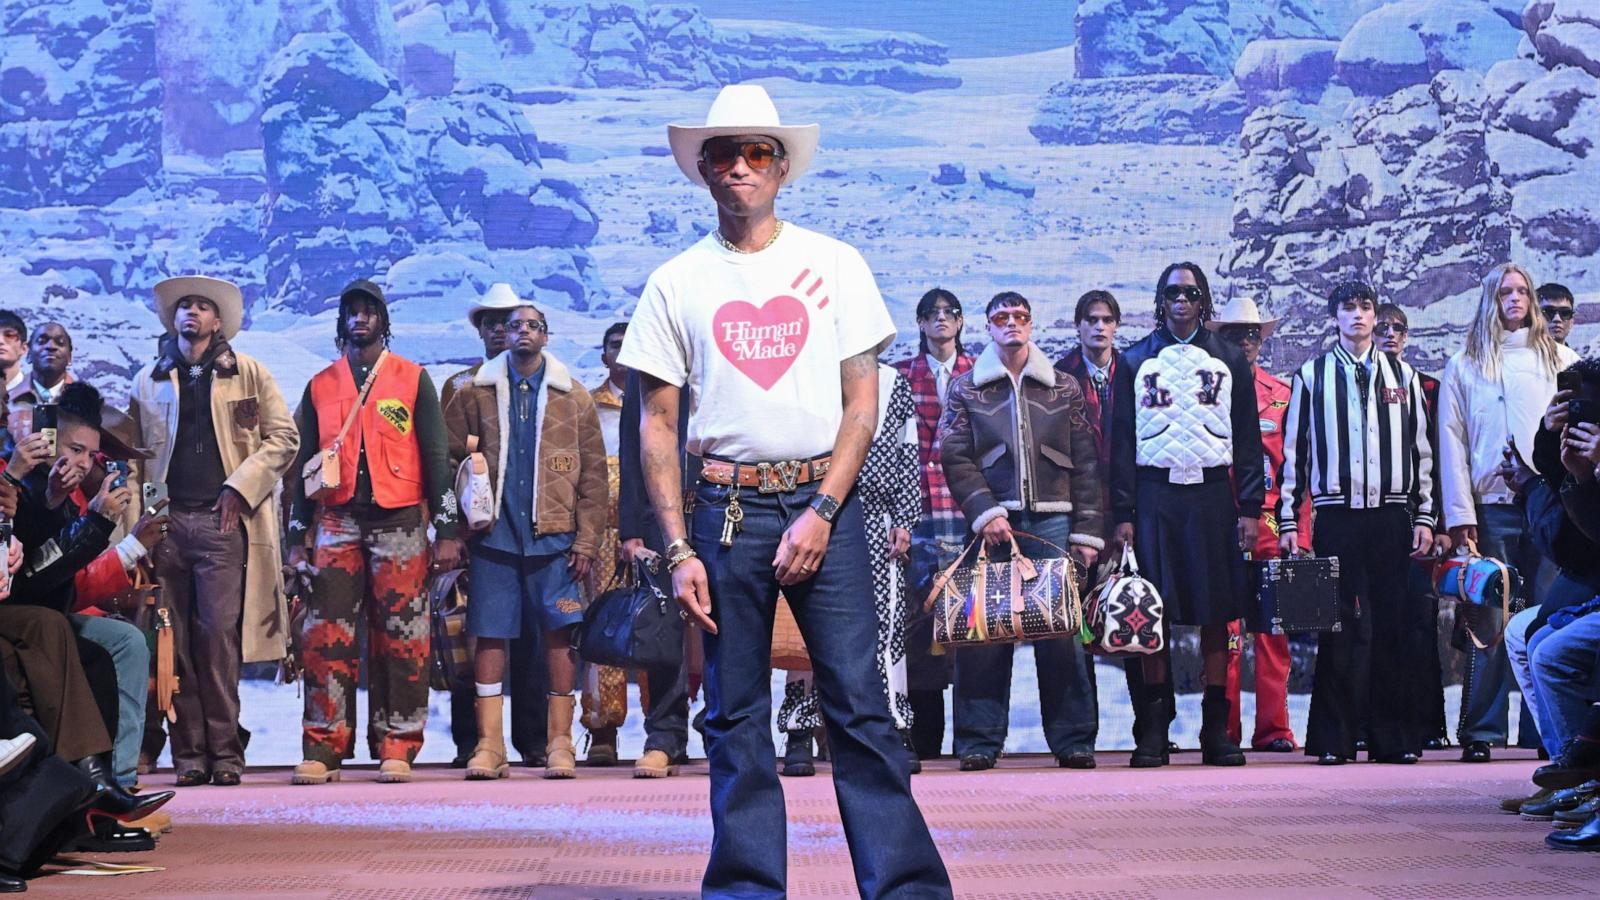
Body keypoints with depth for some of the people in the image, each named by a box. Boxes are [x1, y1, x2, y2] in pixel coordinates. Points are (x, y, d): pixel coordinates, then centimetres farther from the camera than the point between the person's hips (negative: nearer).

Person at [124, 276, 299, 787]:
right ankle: (188, 754, 2)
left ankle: (224, 751, -4)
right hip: (165, 522, 2)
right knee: (176, 643, -1)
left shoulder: (248, 374, 11)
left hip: (222, 520, -2)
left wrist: (240, 488, -5)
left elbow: (283, 437, 6)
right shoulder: (149, 381, 17)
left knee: (218, 638, -9)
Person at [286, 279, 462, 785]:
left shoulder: (413, 380, 8)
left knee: (401, 639, -3)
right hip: (337, 522, 2)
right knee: (327, 638, -5)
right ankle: (323, 749, -3)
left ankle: (396, 749, 1)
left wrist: (447, 530, -2)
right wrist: (298, 537, 9)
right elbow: (306, 464, 16)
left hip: (400, 521, -2)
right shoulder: (320, 387, 14)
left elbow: (437, 456, 5)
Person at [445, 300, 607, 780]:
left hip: (554, 538, 0)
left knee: (560, 633, -3)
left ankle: (559, 743, 4)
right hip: (494, 535, 0)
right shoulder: (476, 393, 8)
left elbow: (593, 472, 6)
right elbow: (448, 456, 7)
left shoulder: (573, 397, 8)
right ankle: (489, 746, 2)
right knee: (490, 634, -1)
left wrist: (587, 539, -1)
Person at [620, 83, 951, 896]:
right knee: (735, 716, 4)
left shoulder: (834, 265, 6)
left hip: (823, 502, -1)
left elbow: (861, 402, 3)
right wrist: (678, 549, -2)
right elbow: (658, 425, 6)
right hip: (724, 511, 1)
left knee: (859, 704, -5)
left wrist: (821, 514, -8)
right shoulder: (676, 282, 7)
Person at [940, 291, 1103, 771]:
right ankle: (979, 741, 1)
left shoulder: (1064, 388, 13)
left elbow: (1086, 462, 9)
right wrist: (984, 513, -11)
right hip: (994, 521, -1)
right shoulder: (966, 389, 10)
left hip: (1053, 521, 1)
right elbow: (955, 458, 2)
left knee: (1063, 631, -3)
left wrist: (1087, 531, 2)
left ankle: (1073, 739, 3)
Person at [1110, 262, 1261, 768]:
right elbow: (1122, 441, 6)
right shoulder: (1136, 362, 9)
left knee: (1216, 612, -1)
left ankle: (1216, 730, 4)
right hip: (1155, 494, 0)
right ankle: (1154, 730, 2)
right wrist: (1122, 513, -3)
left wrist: (1250, 508, -1)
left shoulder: (1228, 362, 10)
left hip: (1213, 494, 0)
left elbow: (1248, 439, 8)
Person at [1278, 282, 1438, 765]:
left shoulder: (1403, 377, 13)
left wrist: (1424, 517, 5)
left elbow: (1421, 450, 12)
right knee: (1340, 628, -2)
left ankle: (1395, 738, 6)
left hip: (1393, 515, 1)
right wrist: (1288, 521, 1)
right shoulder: (1310, 377, 8)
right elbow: (1293, 452, 7)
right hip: (1337, 518, -1)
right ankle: (1334, 739, 2)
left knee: (1397, 629, 0)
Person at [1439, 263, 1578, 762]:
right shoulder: (1464, 366, 10)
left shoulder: (1560, 359, 12)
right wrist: (1460, 516, -3)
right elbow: (1452, 441, 6)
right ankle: (1481, 732, 0)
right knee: (1490, 623, -3)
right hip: (1492, 506, -1)